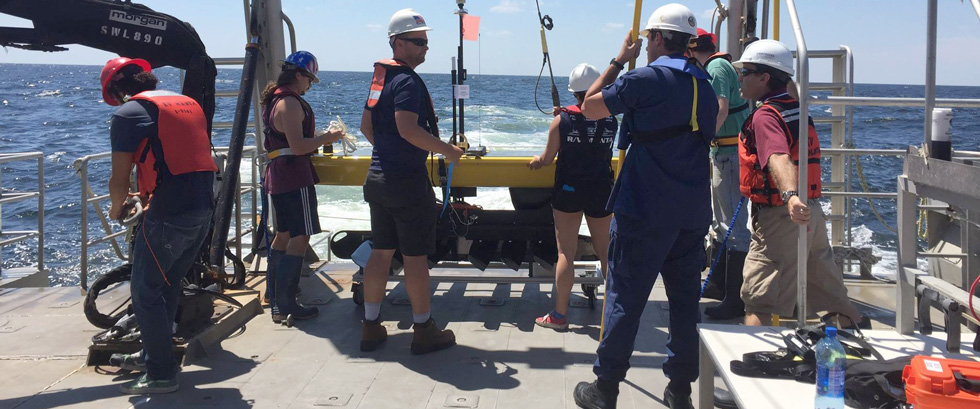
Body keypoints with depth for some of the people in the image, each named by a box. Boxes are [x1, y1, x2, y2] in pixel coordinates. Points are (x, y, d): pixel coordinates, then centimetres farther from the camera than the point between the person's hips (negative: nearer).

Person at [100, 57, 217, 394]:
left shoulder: (127, 113, -3)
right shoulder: (189, 103, 20)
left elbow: (120, 180, -5)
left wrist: (117, 209, 16)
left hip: (168, 215, -8)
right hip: (204, 210, 8)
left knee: (145, 292, 5)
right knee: (168, 285, 23)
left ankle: (161, 373, 9)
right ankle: (154, 353, 37)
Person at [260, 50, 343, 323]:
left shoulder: (273, 99, 16)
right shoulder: (290, 103, -16)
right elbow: (297, 147, -22)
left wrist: (319, 138, 22)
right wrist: (326, 138, -10)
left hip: (277, 175, 11)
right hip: (295, 177, -10)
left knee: (284, 234, 19)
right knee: (301, 236, -8)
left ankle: (273, 292, 28)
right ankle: (285, 305, -8)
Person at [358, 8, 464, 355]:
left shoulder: (380, 77, 13)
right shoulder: (407, 80, -15)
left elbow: (366, 126, 19)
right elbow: (408, 129, -27)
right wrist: (448, 150, -17)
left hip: (378, 177, 9)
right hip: (407, 180, -9)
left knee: (381, 252, 13)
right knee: (415, 256, 1)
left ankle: (371, 327, 21)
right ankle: (424, 331, 11)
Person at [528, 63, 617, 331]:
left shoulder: (562, 120, -7)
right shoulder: (611, 120, -3)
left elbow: (547, 158, 0)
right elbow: (608, 155, 10)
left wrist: (536, 160, 21)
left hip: (568, 191, -2)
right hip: (601, 191, 2)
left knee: (566, 253, 3)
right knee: (606, 252, 14)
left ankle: (559, 315, 7)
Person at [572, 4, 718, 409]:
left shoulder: (646, 79, -11)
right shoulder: (704, 86, 11)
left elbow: (590, 107, -2)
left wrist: (619, 60, 6)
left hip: (644, 210, -6)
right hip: (693, 213, 6)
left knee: (624, 297, 1)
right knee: (686, 299, 12)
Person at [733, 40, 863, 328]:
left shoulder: (765, 115, -15)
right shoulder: (797, 110, 13)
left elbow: (779, 158, -36)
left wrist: (790, 195, -51)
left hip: (780, 217, -9)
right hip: (811, 213, 9)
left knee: (758, 302, -8)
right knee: (832, 295, 23)